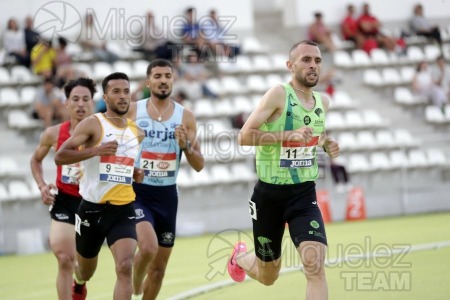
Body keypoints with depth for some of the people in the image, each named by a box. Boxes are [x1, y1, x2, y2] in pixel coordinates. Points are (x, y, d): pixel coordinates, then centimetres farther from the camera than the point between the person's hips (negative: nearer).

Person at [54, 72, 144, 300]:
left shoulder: (136, 132, 9)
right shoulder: (93, 124, -8)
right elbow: (60, 156, -16)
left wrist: (138, 174, 7)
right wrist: (96, 150, -26)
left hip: (124, 210, 3)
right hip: (92, 208, -2)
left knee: (125, 267, -19)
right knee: (86, 270, 17)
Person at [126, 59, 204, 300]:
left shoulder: (185, 117, 2)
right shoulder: (132, 111, -3)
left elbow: (199, 166, 2)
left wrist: (185, 145, -16)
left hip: (166, 195, 3)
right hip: (137, 192, -3)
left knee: (159, 267, 9)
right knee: (148, 248, -26)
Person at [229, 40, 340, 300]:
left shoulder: (323, 102, 6)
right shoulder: (279, 94, -14)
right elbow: (245, 136, -20)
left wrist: (328, 143, 5)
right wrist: (289, 135, -29)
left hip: (304, 193, 4)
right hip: (270, 194, -4)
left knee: (315, 265, -20)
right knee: (268, 276, 14)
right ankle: (240, 256, 50)